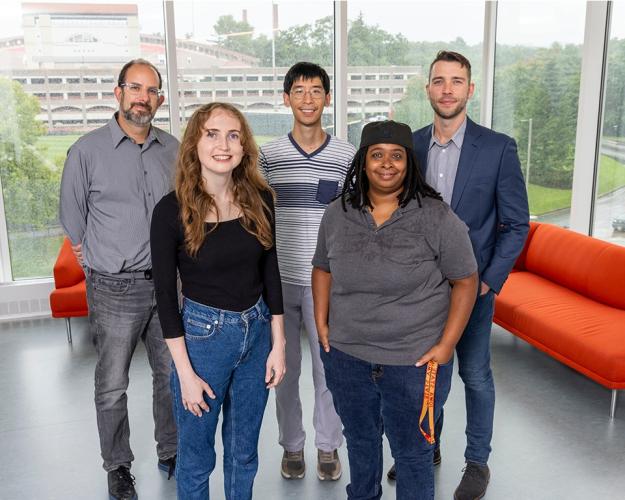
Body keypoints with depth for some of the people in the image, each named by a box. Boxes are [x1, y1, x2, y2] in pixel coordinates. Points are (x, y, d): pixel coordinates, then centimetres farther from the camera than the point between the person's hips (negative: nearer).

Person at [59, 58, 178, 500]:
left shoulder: (174, 150, 4)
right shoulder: (88, 150, -6)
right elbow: (72, 214, 4)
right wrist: (100, 256, 7)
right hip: (116, 288, -3)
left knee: (172, 375, 15)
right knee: (113, 386, 8)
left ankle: (171, 452, 34)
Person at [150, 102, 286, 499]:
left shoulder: (260, 199, -5)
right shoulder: (172, 210, -15)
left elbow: (270, 272, 3)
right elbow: (165, 293, -10)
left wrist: (278, 344, 2)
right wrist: (186, 371, -10)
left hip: (257, 331, 3)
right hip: (202, 333, -3)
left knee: (244, 449, 20)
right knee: (196, 455, 14)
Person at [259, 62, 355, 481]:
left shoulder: (348, 155, -1)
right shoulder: (269, 155, 1)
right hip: (280, 281, 1)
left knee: (329, 367, 10)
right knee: (285, 367, 12)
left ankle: (328, 445, 29)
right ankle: (292, 444, 31)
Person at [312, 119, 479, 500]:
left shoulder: (437, 218, -12)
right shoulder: (338, 214, 0)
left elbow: (465, 282, -8)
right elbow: (323, 269, 12)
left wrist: (446, 346, -13)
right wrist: (322, 324, 3)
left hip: (414, 364, -4)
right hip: (346, 358, 4)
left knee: (412, 453, 12)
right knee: (360, 440, 24)